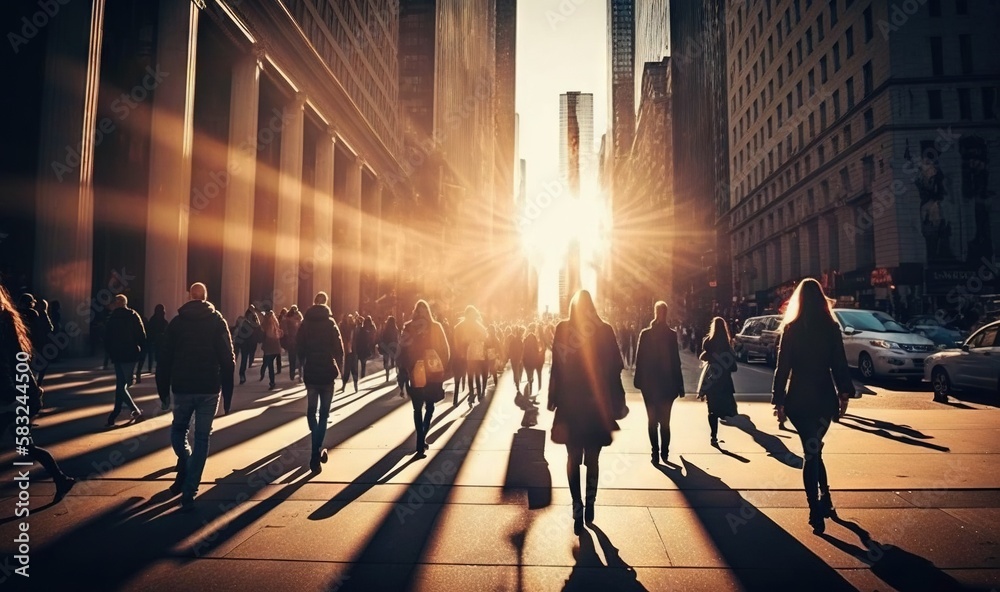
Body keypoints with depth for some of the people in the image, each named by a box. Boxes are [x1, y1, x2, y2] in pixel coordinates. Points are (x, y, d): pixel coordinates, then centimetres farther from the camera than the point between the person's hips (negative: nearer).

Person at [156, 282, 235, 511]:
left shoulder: (176, 322, 3)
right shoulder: (218, 321, 1)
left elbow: (164, 360, 3)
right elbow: (228, 360, -3)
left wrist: (163, 392, 11)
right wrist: (227, 394, 1)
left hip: (182, 388, 1)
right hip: (209, 389, 0)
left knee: (178, 430, 23)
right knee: (201, 439, 6)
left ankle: (185, 465, -2)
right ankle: (188, 494, 3)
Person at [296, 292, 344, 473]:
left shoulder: (305, 323, 4)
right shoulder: (330, 323, -4)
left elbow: (299, 348, 3)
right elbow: (339, 348, -8)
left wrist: (304, 364, 14)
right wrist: (339, 367, 3)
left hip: (310, 372, 2)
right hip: (328, 372, -2)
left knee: (312, 411, 16)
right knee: (323, 413, 5)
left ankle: (317, 449, 15)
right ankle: (316, 455, 0)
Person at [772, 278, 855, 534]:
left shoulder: (791, 329, -6)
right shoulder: (831, 328, 1)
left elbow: (782, 367, -7)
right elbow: (839, 364, 1)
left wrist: (778, 400, -3)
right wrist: (844, 393, 9)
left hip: (799, 398, -2)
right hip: (824, 397, 2)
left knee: (811, 451, 3)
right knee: (814, 449, 20)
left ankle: (817, 511, 1)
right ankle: (824, 499, 25)